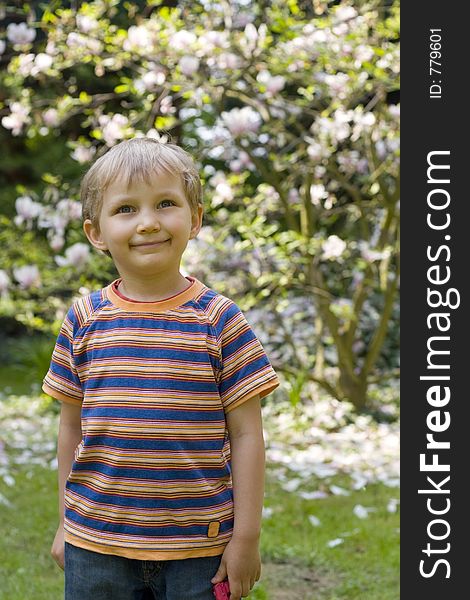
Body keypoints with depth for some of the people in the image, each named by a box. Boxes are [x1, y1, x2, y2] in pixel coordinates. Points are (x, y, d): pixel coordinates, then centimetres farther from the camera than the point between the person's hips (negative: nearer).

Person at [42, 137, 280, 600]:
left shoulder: (219, 321, -6)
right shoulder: (84, 321, 1)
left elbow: (245, 435, -4)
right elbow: (72, 427, 9)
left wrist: (247, 537, -4)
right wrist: (66, 525, 12)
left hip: (199, 548, -2)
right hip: (96, 546, 2)